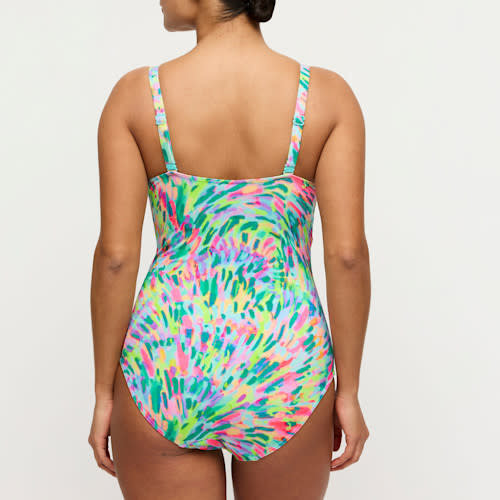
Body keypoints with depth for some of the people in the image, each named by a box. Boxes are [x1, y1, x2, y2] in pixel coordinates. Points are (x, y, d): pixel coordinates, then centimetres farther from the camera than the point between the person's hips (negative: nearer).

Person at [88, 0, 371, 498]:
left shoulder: (135, 94, -8)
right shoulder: (327, 94, -6)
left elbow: (115, 256, -8)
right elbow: (347, 254, -9)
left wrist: (104, 393, 2)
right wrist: (348, 392, 0)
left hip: (165, 371, 0)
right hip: (283, 375, 1)